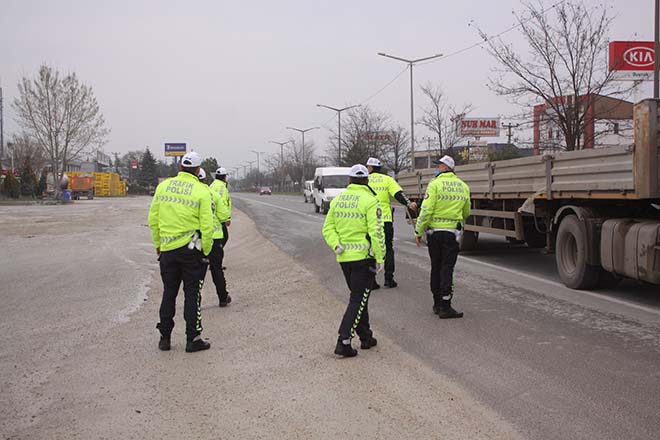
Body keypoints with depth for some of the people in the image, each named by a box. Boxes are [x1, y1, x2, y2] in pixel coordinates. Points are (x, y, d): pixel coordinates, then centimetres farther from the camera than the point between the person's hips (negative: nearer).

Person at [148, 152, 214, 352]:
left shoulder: (163, 186, 3)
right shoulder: (202, 191, -8)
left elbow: (153, 219, 6)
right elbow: (206, 225, -12)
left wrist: (157, 244, 15)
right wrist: (206, 251, -1)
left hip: (167, 249, 4)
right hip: (191, 249, -4)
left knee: (169, 293, 15)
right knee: (192, 294, 5)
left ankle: (165, 337, 20)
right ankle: (193, 339, 8)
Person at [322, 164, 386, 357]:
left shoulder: (337, 200, 9)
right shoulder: (370, 201, -11)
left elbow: (328, 228, 6)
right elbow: (376, 232, -16)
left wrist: (336, 245, -4)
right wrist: (380, 258, -11)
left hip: (344, 258, 6)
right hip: (364, 256, -6)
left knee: (359, 297, 19)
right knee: (358, 300, -2)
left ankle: (366, 337, 26)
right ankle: (343, 342, -8)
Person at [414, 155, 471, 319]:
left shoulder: (435, 184, -8)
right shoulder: (463, 186, 6)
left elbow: (426, 210, -13)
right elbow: (466, 213, 16)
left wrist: (418, 231, -6)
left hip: (434, 231, -1)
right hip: (452, 233, 1)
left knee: (436, 268, 12)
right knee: (447, 269, 1)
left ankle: (437, 304, 20)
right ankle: (445, 307, -4)